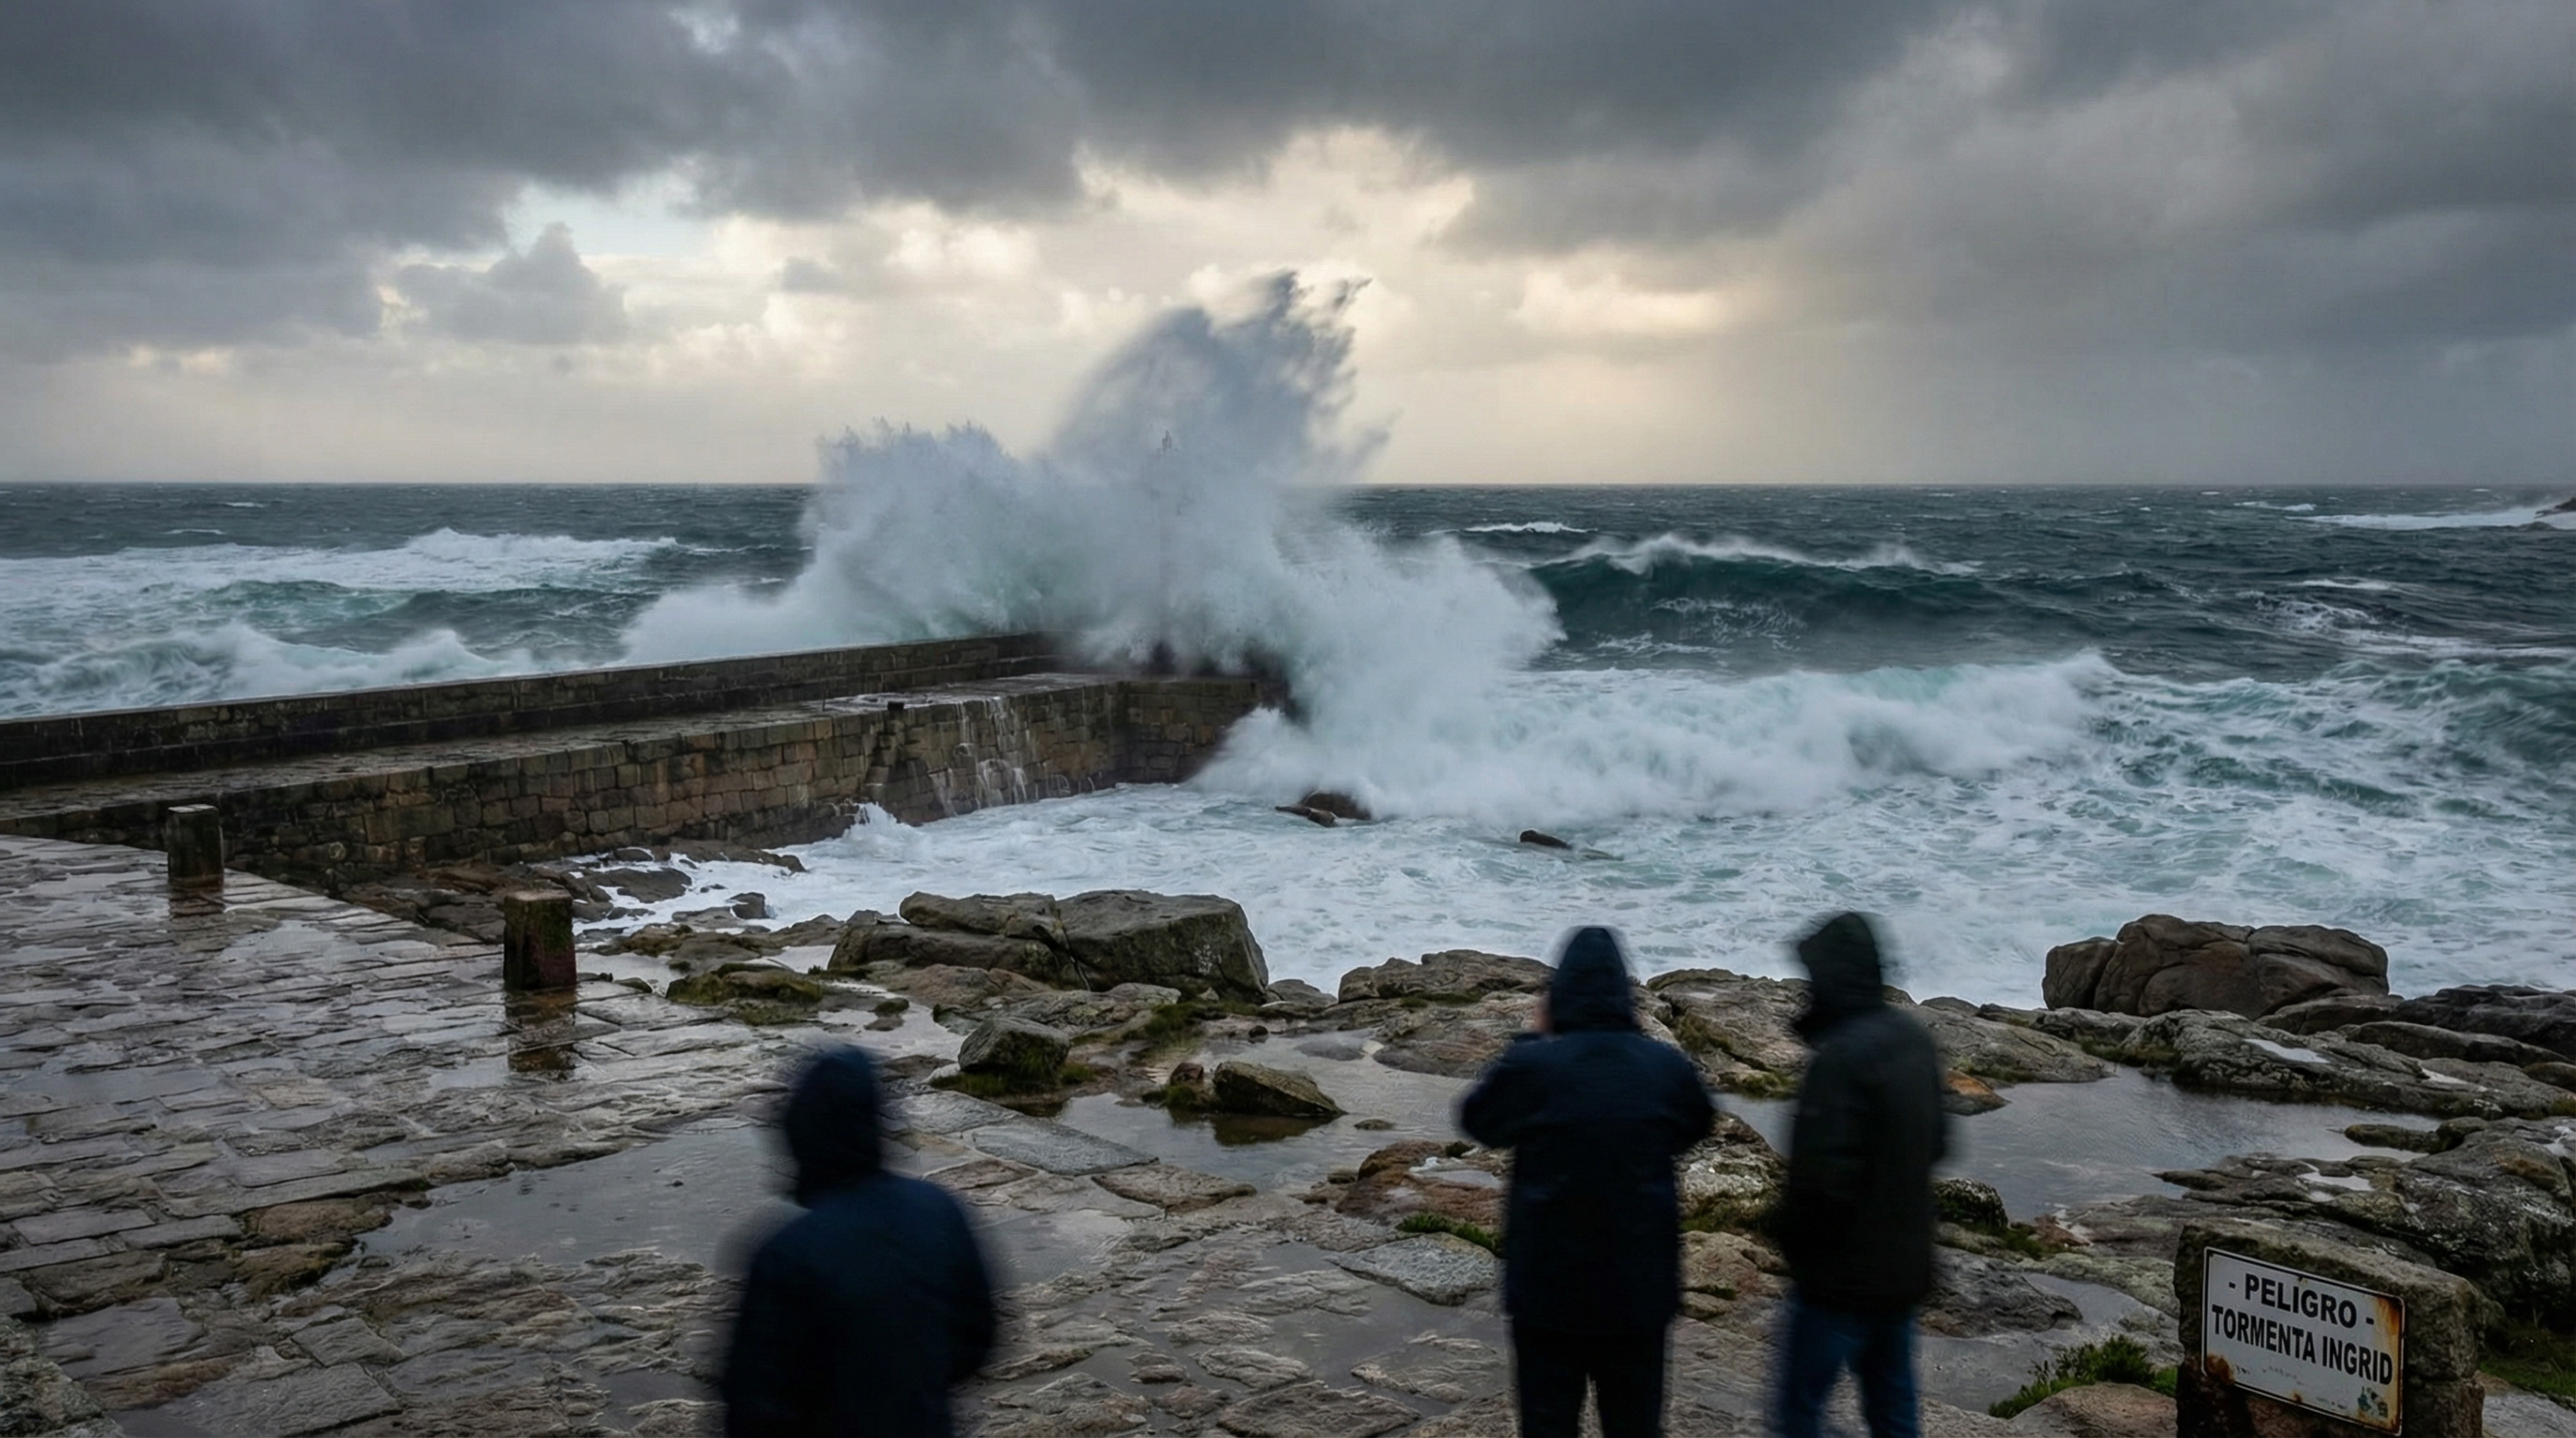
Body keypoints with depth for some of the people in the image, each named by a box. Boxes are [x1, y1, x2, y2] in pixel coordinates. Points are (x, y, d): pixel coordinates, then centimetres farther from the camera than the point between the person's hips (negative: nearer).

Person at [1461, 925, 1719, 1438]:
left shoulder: (1530, 1066, -16)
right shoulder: (1666, 1066, -8)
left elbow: (1476, 1120, 2)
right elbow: (1698, 1125, 14)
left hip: (1549, 1284, -2)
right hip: (1640, 1282, 2)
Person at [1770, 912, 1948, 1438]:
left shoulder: (1841, 1056, -23)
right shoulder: (1913, 1039, 3)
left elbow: (1823, 1177, -26)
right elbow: (1934, 1143, 15)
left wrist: (1793, 1242, -10)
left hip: (1843, 1276, -8)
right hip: (1904, 1269, 8)